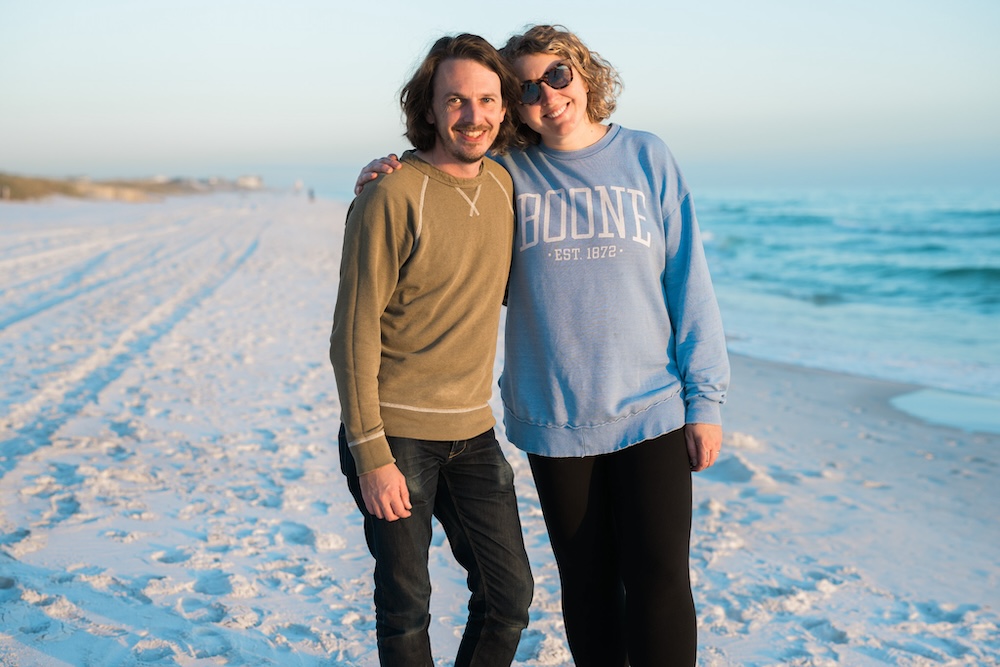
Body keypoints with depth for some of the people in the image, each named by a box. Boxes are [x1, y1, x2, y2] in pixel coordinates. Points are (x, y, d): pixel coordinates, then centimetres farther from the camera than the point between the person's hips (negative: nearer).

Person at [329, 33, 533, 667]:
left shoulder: (503, 183, 5)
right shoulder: (392, 196, -16)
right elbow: (355, 332, -15)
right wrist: (370, 454, -16)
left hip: (473, 432, 6)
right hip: (396, 433, -6)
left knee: (510, 596, 9)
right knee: (406, 608, 7)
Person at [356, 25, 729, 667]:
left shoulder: (647, 158, 2)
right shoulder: (507, 174, 1)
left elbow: (689, 282, 2)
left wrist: (706, 397, -1)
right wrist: (389, 180, -7)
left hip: (653, 412, -1)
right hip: (554, 418, 1)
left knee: (658, 581, -2)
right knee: (587, 585, 11)